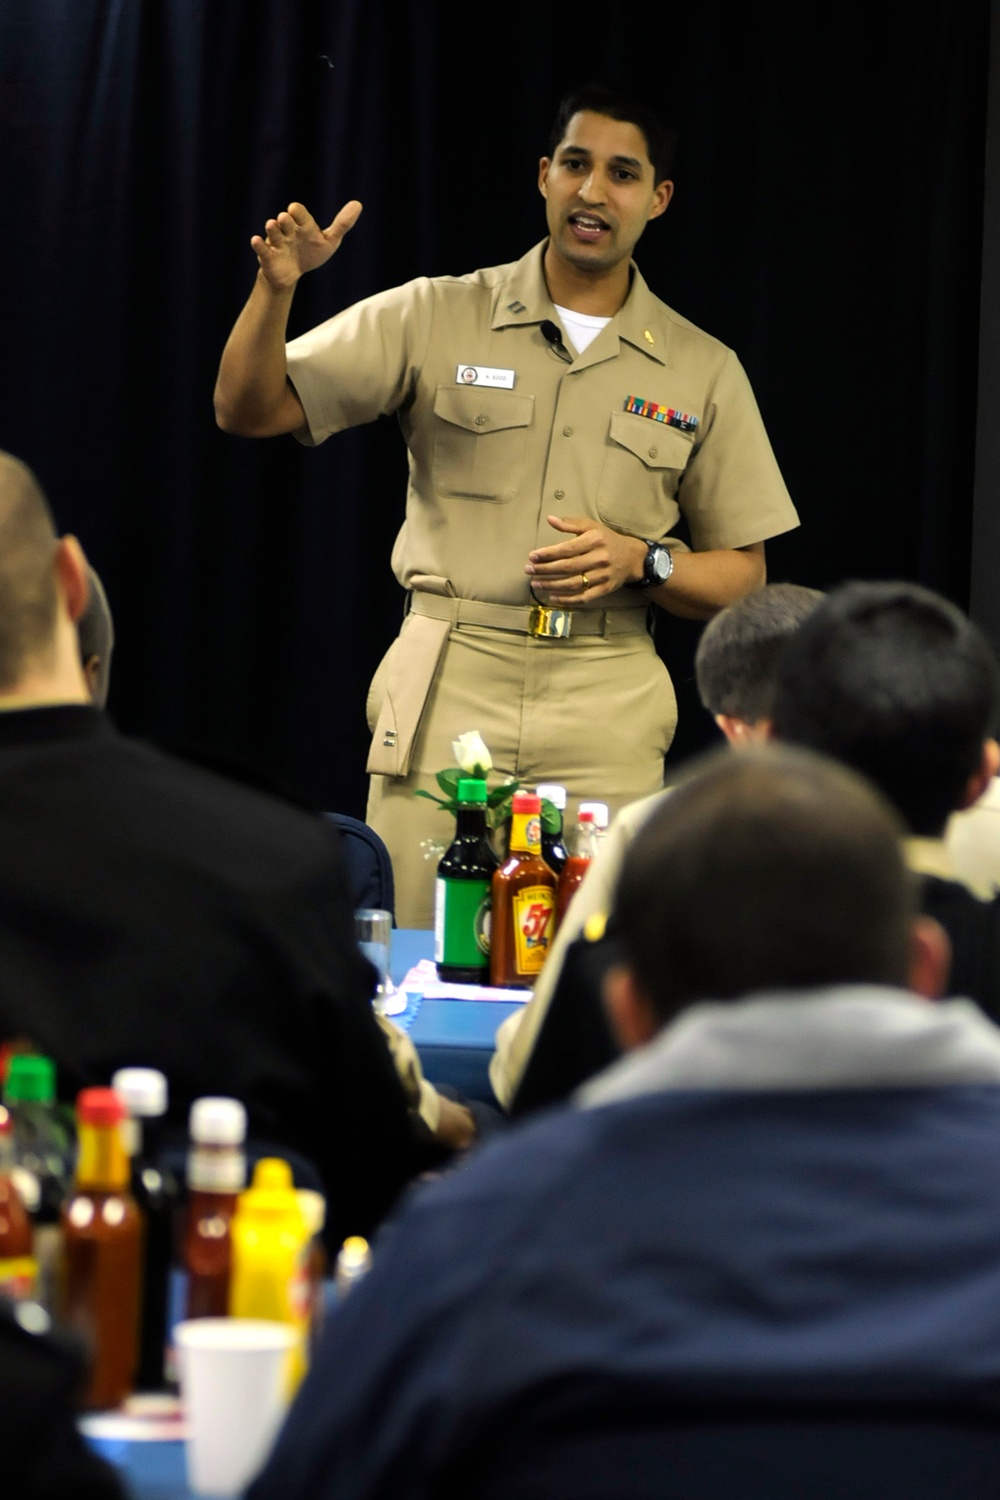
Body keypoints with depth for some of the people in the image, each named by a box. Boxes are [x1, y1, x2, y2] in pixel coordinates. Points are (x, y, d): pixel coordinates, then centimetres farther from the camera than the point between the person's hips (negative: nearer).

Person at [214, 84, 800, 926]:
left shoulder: (702, 371, 10)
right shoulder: (436, 318, 6)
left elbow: (742, 579, 11)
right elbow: (247, 411, 2)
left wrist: (639, 563, -8)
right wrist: (276, 287, -15)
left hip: (606, 727, 1)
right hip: (445, 699, -1)